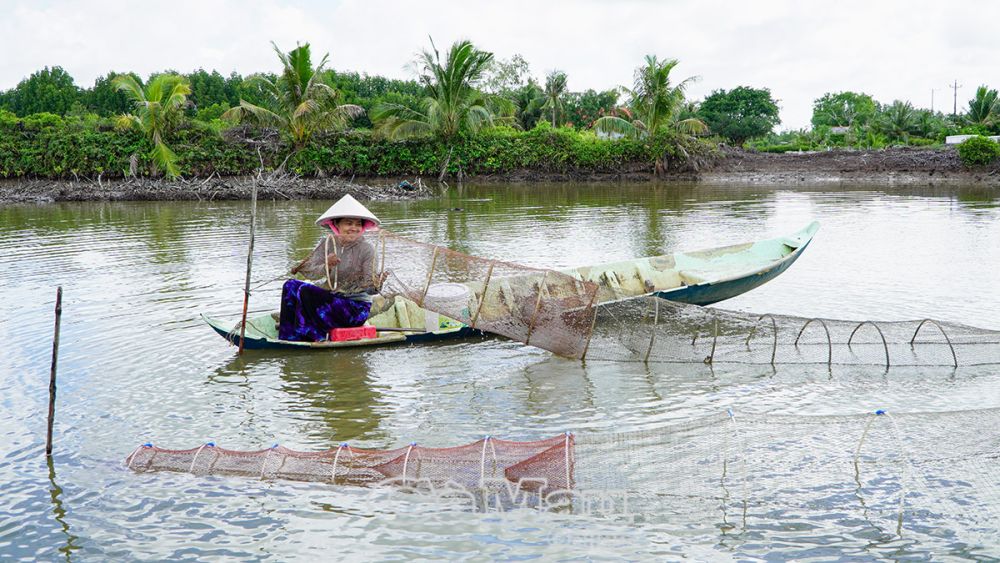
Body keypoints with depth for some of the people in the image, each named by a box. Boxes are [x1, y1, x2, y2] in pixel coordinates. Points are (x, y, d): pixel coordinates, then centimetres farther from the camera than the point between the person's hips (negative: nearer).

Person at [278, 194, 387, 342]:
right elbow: (309, 272, -11)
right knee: (291, 286, -5)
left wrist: (375, 285, -40)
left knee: (305, 292, -21)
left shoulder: (366, 249, -14)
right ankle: (288, 337, 0)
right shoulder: (327, 243, -3)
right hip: (331, 296, 6)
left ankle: (315, 336, -7)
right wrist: (326, 267, -31)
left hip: (355, 308, -6)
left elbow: (368, 287, -17)